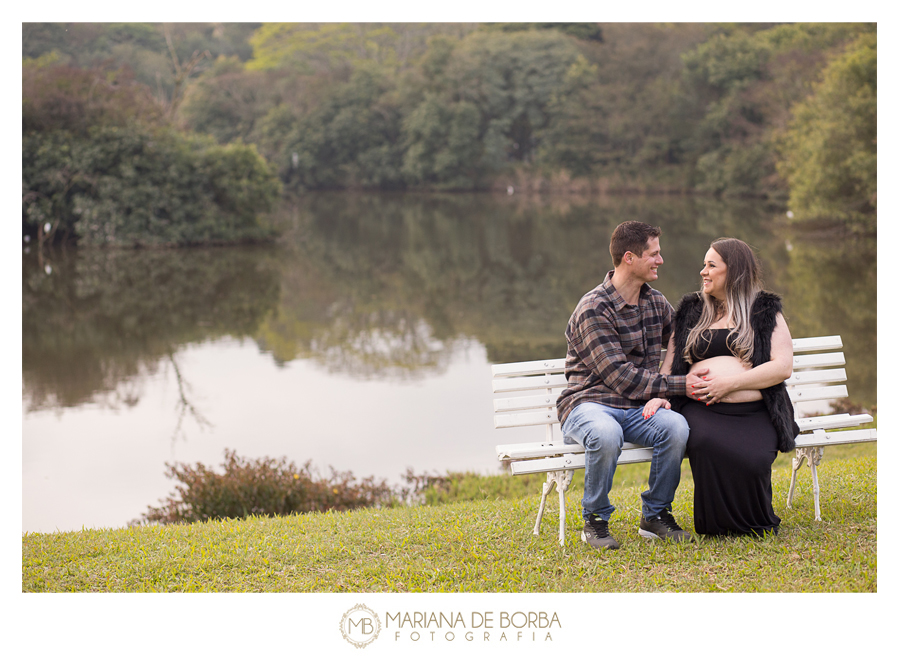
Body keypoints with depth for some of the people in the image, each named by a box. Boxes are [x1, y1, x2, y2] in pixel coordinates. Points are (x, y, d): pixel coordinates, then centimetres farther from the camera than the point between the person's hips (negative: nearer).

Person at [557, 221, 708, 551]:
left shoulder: (656, 303, 10)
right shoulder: (594, 309, -14)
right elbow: (621, 378, -19)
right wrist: (679, 384, -21)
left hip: (636, 408, 5)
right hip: (589, 403, -5)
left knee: (676, 426, -28)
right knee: (607, 434, -40)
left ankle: (655, 515, -7)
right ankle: (595, 520, -15)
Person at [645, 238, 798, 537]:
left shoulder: (766, 312, 12)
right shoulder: (691, 311, 21)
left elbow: (783, 367, 0)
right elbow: (671, 364, 19)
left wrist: (730, 382, -11)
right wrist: (662, 394, -3)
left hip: (754, 412, -1)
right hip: (700, 409, 2)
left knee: (752, 459, -34)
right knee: (706, 443, -36)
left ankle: (755, 526, -3)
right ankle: (717, 526, -13)